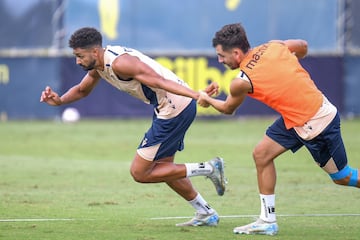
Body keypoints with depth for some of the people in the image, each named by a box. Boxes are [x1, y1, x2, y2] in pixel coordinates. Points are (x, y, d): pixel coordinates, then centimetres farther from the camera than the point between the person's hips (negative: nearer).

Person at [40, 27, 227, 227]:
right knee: (162, 167, 23)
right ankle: (206, 214, 32)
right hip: (168, 108, 10)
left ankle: (208, 168, -2)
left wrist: (196, 95, -37)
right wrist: (59, 101, 7)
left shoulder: (119, 63, -23)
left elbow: (159, 82, -30)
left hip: (175, 109, -10)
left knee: (139, 172, -3)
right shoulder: (100, 64, 8)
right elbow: (82, 90, 26)